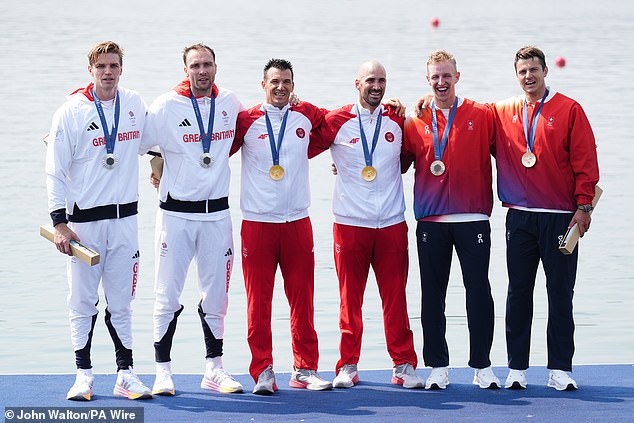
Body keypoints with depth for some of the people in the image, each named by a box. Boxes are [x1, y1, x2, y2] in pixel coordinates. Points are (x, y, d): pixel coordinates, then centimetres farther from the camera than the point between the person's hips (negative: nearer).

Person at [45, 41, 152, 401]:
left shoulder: (135, 105, 6)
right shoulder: (71, 112, -5)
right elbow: (55, 172, -5)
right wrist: (60, 223, -9)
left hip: (125, 219, 3)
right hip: (84, 220, -3)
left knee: (121, 303, 7)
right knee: (83, 303, 2)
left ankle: (126, 374, 11)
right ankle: (84, 375, 9)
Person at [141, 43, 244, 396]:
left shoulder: (230, 103, 5)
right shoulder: (166, 106, -6)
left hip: (217, 211, 3)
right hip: (177, 211, -3)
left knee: (216, 292, 8)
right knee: (168, 292, -2)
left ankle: (214, 369, 18)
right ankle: (163, 371, 5)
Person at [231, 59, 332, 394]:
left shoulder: (307, 116, 7)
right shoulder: (246, 121, 1)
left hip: (297, 222, 2)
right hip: (257, 223, -2)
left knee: (302, 298, 5)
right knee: (258, 301, -2)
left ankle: (305, 370, 13)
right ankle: (263, 372, 4)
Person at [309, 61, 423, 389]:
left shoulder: (398, 121, 7)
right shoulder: (336, 121, 1)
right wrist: (345, 169, 3)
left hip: (391, 223, 2)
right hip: (350, 223, -1)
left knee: (396, 297, 2)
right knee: (350, 297, 2)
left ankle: (404, 365, 8)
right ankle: (347, 367, 9)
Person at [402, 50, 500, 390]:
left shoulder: (481, 116, 3)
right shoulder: (415, 122, 7)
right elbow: (398, 164, 12)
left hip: (473, 218, -2)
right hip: (430, 221, 2)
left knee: (479, 292, -1)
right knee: (433, 295, 5)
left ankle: (482, 366, 8)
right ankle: (437, 367, 13)